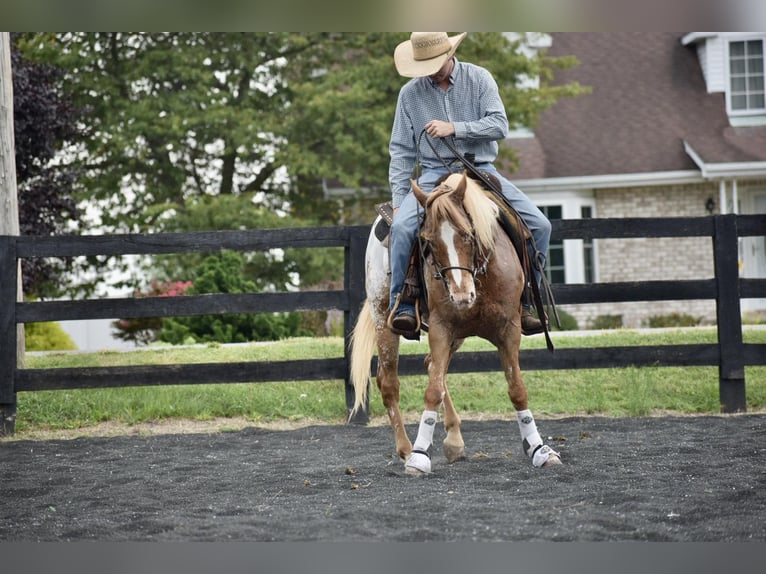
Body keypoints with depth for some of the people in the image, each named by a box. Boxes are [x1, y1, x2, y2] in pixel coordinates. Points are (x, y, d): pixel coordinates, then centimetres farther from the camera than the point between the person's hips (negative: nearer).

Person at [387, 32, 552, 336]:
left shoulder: (479, 79, 2)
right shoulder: (410, 94, 4)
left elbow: (500, 125, -8)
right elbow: (401, 152, 6)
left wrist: (454, 128, -19)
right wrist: (399, 201, -2)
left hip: (481, 170, 1)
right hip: (434, 174, -1)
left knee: (539, 225, -14)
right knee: (402, 226, -30)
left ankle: (521, 302, 0)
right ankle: (401, 305, -19)